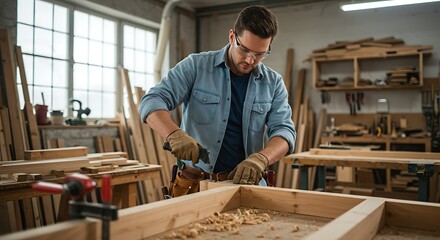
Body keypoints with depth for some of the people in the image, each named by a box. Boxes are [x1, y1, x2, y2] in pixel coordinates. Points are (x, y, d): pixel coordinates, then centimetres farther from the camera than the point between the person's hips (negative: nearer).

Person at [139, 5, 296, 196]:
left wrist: (260, 159, -24)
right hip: (196, 182, -2)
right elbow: (152, 101, -7)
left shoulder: (274, 83, 5)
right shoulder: (195, 66, -2)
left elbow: (284, 130, -3)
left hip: (246, 183, 2)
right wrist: (175, 134, -28)